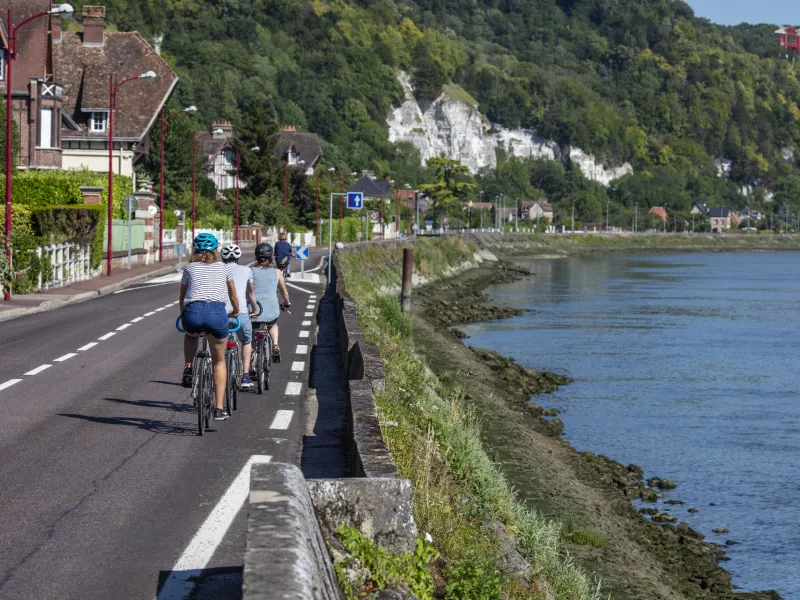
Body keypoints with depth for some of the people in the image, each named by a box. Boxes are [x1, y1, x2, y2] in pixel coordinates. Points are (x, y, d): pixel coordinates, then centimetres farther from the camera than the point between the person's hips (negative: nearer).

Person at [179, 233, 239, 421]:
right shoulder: (224, 268, 22)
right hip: (217, 312, 0)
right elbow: (233, 296, 33)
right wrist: (235, 312, 53)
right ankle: (219, 409, 14)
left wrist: (184, 315, 50)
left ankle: (188, 369, 17)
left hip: (193, 312, 0)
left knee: (191, 335, 39)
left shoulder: (190, 268, 21)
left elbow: (182, 298, 30)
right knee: (219, 361, 18)